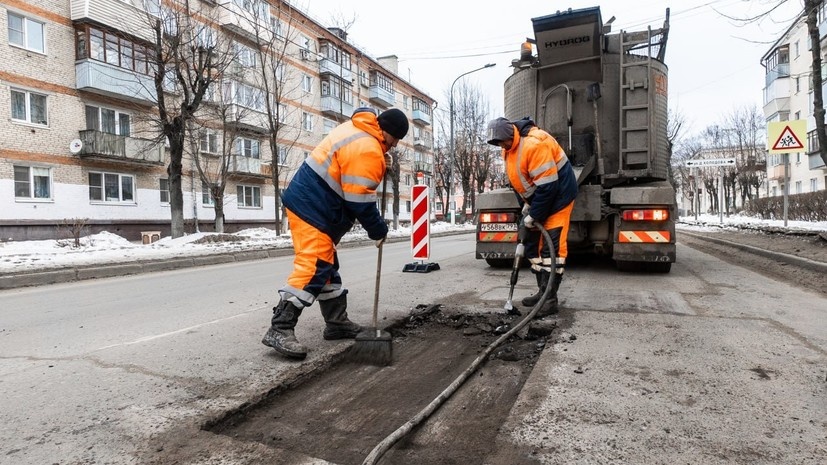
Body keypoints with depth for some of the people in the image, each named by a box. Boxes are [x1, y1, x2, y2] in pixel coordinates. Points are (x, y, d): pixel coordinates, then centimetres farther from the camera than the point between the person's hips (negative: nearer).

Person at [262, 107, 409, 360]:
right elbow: (360, 201, -20)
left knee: (327, 266, 14)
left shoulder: (357, 129, 14)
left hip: (307, 202, 11)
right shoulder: (366, 149, -18)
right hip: (312, 209, -11)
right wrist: (379, 230, -6)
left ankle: (337, 322, 22)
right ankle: (280, 330, -13)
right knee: (312, 268, -14)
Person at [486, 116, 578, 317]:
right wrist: (526, 204, 0)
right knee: (532, 245, 10)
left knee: (552, 247, -11)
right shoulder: (509, 148, 2)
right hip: (536, 200, 10)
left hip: (557, 196, -9)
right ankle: (543, 292, 19)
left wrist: (534, 215, -21)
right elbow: (517, 181, 11)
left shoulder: (535, 143, -29)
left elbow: (547, 186, -29)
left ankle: (550, 299, -6)